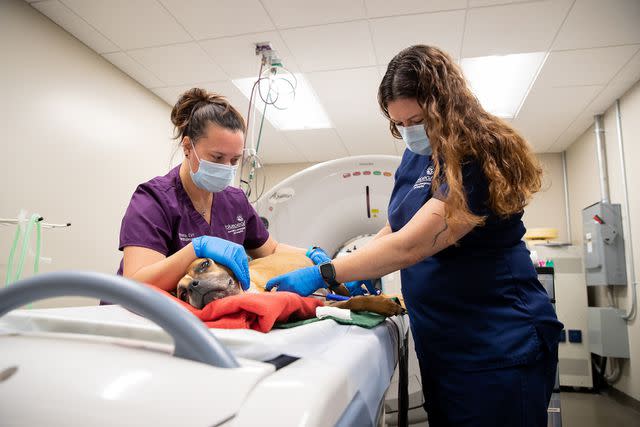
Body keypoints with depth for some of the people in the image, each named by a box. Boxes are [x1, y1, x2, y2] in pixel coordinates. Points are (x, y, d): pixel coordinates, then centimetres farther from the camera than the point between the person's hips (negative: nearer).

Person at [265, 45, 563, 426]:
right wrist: (351, 269, -4)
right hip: (440, 344, 7)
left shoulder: (483, 157, -20)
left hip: (498, 348, -7)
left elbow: (410, 245, -27)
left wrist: (323, 275, -23)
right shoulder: (416, 156, 5)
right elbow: (394, 230, 11)